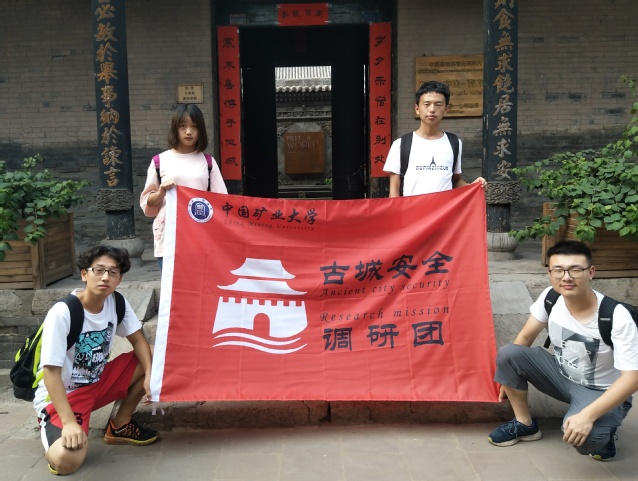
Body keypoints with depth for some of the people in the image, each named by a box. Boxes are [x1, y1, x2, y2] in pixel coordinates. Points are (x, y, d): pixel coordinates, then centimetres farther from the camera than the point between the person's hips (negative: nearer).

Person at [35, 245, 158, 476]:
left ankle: (120, 426, 9)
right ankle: (53, 428, 7)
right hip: (61, 395, -6)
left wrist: (149, 376, -17)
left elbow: (138, 340, 2)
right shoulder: (62, 313, -26)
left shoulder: (117, 303, -7)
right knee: (66, 460, -31)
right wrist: (69, 422, -32)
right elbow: (51, 371, -25)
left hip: (98, 382, 7)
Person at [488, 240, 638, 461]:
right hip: (562, 375, 5)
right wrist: (509, 377, 2)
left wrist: (588, 415, -39)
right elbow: (526, 337, 0)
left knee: (584, 436, -36)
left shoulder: (617, 317, -29)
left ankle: (602, 431, 3)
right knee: (507, 353, -17)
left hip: (601, 392, -5)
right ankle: (525, 425, 4)